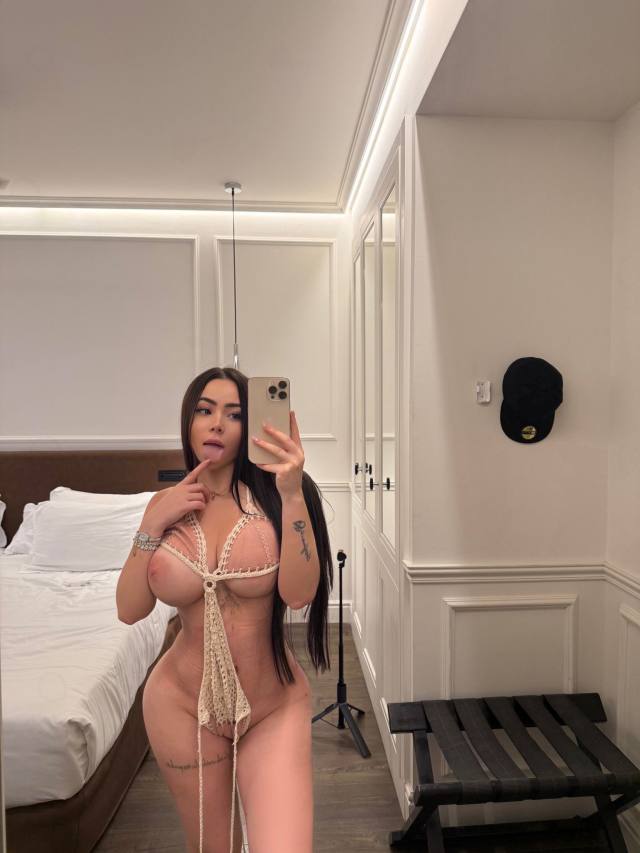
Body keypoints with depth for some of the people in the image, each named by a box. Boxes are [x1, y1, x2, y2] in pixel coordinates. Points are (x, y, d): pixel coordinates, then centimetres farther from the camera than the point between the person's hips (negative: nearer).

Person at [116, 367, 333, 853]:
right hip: (183, 705, 3)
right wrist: (153, 527, -14)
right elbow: (130, 609, -3)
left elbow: (298, 593, -22)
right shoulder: (167, 504, -1)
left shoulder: (271, 495, -12)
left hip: (274, 706, -2)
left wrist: (292, 493, -30)